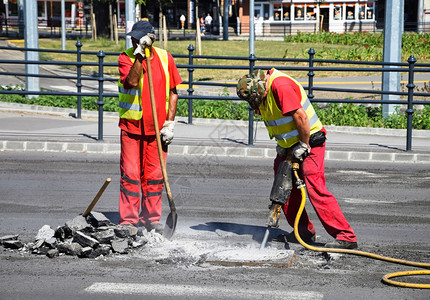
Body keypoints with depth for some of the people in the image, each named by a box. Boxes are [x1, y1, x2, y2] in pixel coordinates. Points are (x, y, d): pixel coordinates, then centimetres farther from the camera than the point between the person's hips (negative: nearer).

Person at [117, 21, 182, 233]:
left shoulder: (164, 58, 3)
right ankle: (128, 220, 2)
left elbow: (173, 92, 7)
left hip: (157, 128, 2)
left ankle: (151, 219, 16)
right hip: (131, 125, -2)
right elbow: (132, 82, -24)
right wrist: (140, 54, -25)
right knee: (130, 174, -4)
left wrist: (169, 123, 0)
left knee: (154, 175, 6)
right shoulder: (126, 57, -5)